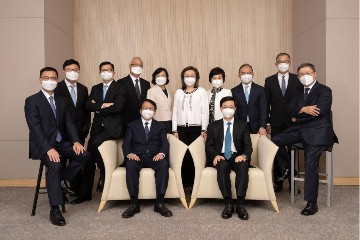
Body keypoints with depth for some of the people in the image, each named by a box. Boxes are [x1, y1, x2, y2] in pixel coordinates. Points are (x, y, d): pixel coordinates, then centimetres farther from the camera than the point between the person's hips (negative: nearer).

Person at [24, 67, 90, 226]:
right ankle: (55, 210, -20)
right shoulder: (32, 101, -6)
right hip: (43, 145, -5)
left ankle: (62, 180, 6)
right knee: (55, 166, -30)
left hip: (61, 142, 6)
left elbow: (69, 123, 7)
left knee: (84, 155, -17)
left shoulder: (62, 100, 13)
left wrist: (76, 141, -11)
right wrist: (49, 149, -27)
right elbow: (35, 128, -16)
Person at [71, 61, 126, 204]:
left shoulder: (120, 88, 0)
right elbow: (88, 106, 0)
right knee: (89, 159, 2)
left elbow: (117, 107, -16)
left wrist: (98, 109, -6)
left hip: (112, 126, -5)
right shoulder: (95, 89, 15)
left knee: (94, 143, -31)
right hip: (97, 127, 5)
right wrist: (103, 105, -15)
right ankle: (85, 193, 12)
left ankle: (103, 172, -7)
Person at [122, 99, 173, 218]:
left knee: (164, 164, -33)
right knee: (131, 165, -35)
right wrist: (129, 153, -16)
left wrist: (161, 153, -17)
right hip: (137, 157, 0)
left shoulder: (160, 126, 20)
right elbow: (126, 144, 8)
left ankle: (159, 203, -30)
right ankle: (134, 204, -30)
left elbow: (165, 144, 6)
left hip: (154, 157, 1)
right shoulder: (132, 125, 19)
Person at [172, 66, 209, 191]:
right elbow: (175, 111, 11)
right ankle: (184, 183, 7)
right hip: (181, 129, 2)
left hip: (196, 128, -2)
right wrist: (175, 130, 4)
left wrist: (204, 130, -5)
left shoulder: (202, 91, 5)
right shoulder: (178, 92, 14)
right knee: (183, 155, -1)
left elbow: (205, 111, 1)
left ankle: (193, 183, 3)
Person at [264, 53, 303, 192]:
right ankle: (278, 183, 14)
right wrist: (267, 123, 0)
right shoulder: (269, 80, 6)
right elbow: (266, 103, 4)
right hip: (276, 123, 1)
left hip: (293, 122, 0)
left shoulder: (297, 80, 4)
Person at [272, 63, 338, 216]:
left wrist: (297, 117, -5)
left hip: (317, 132, -6)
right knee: (275, 141, -15)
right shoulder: (298, 92, 18)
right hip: (300, 130, 6)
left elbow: (319, 111, -16)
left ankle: (312, 203, -3)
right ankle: (287, 167, 10)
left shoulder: (324, 91, -2)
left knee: (311, 165, -14)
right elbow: (290, 110, 5)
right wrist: (303, 109, -17)